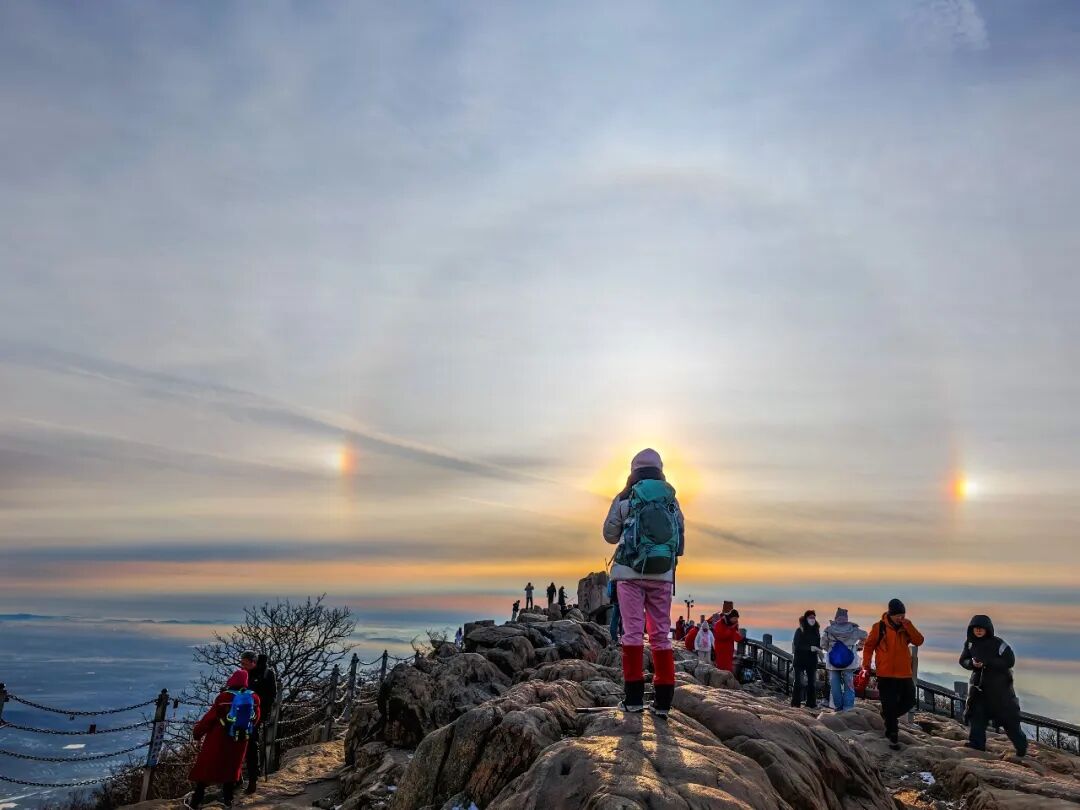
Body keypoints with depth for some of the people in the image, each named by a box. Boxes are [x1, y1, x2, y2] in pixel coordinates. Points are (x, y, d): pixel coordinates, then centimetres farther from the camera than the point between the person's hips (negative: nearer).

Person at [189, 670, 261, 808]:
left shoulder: (225, 697, -18)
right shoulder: (254, 698, -7)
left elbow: (210, 717, -11)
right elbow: (255, 718, 7)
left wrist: (198, 731, 3)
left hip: (218, 739, -3)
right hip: (240, 740, 3)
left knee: (206, 766, 10)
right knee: (232, 766, 20)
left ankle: (196, 801, 15)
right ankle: (227, 799, 26)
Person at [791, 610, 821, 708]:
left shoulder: (816, 631, 9)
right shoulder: (800, 630, -6)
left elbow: (819, 644, 14)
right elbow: (796, 645, -13)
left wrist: (818, 649, -9)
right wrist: (810, 647, -21)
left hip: (812, 660, 5)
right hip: (800, 659, -5)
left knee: (812, 682, 5)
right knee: (799, 681, -5)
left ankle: (811, 703, 12)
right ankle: (796, 703, 2)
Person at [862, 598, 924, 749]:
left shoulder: (906, 627, 5)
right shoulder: (879, 627, -7)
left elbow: (919, 641, -8)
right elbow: (869, 646, -2)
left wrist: (908, 626, -17)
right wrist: (866, 666, -6)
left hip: (904, 674, 4)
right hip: (886, 675, -4)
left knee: (909, 701, 10)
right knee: (889, 706, -2)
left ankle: (888, 716, 34)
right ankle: (893, 737, 9)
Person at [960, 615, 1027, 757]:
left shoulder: (998, 643, -15)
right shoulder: (970, 644, 2)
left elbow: (1010, 661, -21)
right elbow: (963, 660, 7)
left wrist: (987, 662, -27)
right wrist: (972, 663, -16)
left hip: (1000, 686, -5)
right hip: (978, 685, 5)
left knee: (1009, 718, 4)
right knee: (976, 715, 1)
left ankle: (1022, 747, 20)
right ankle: (976, 745, 8)